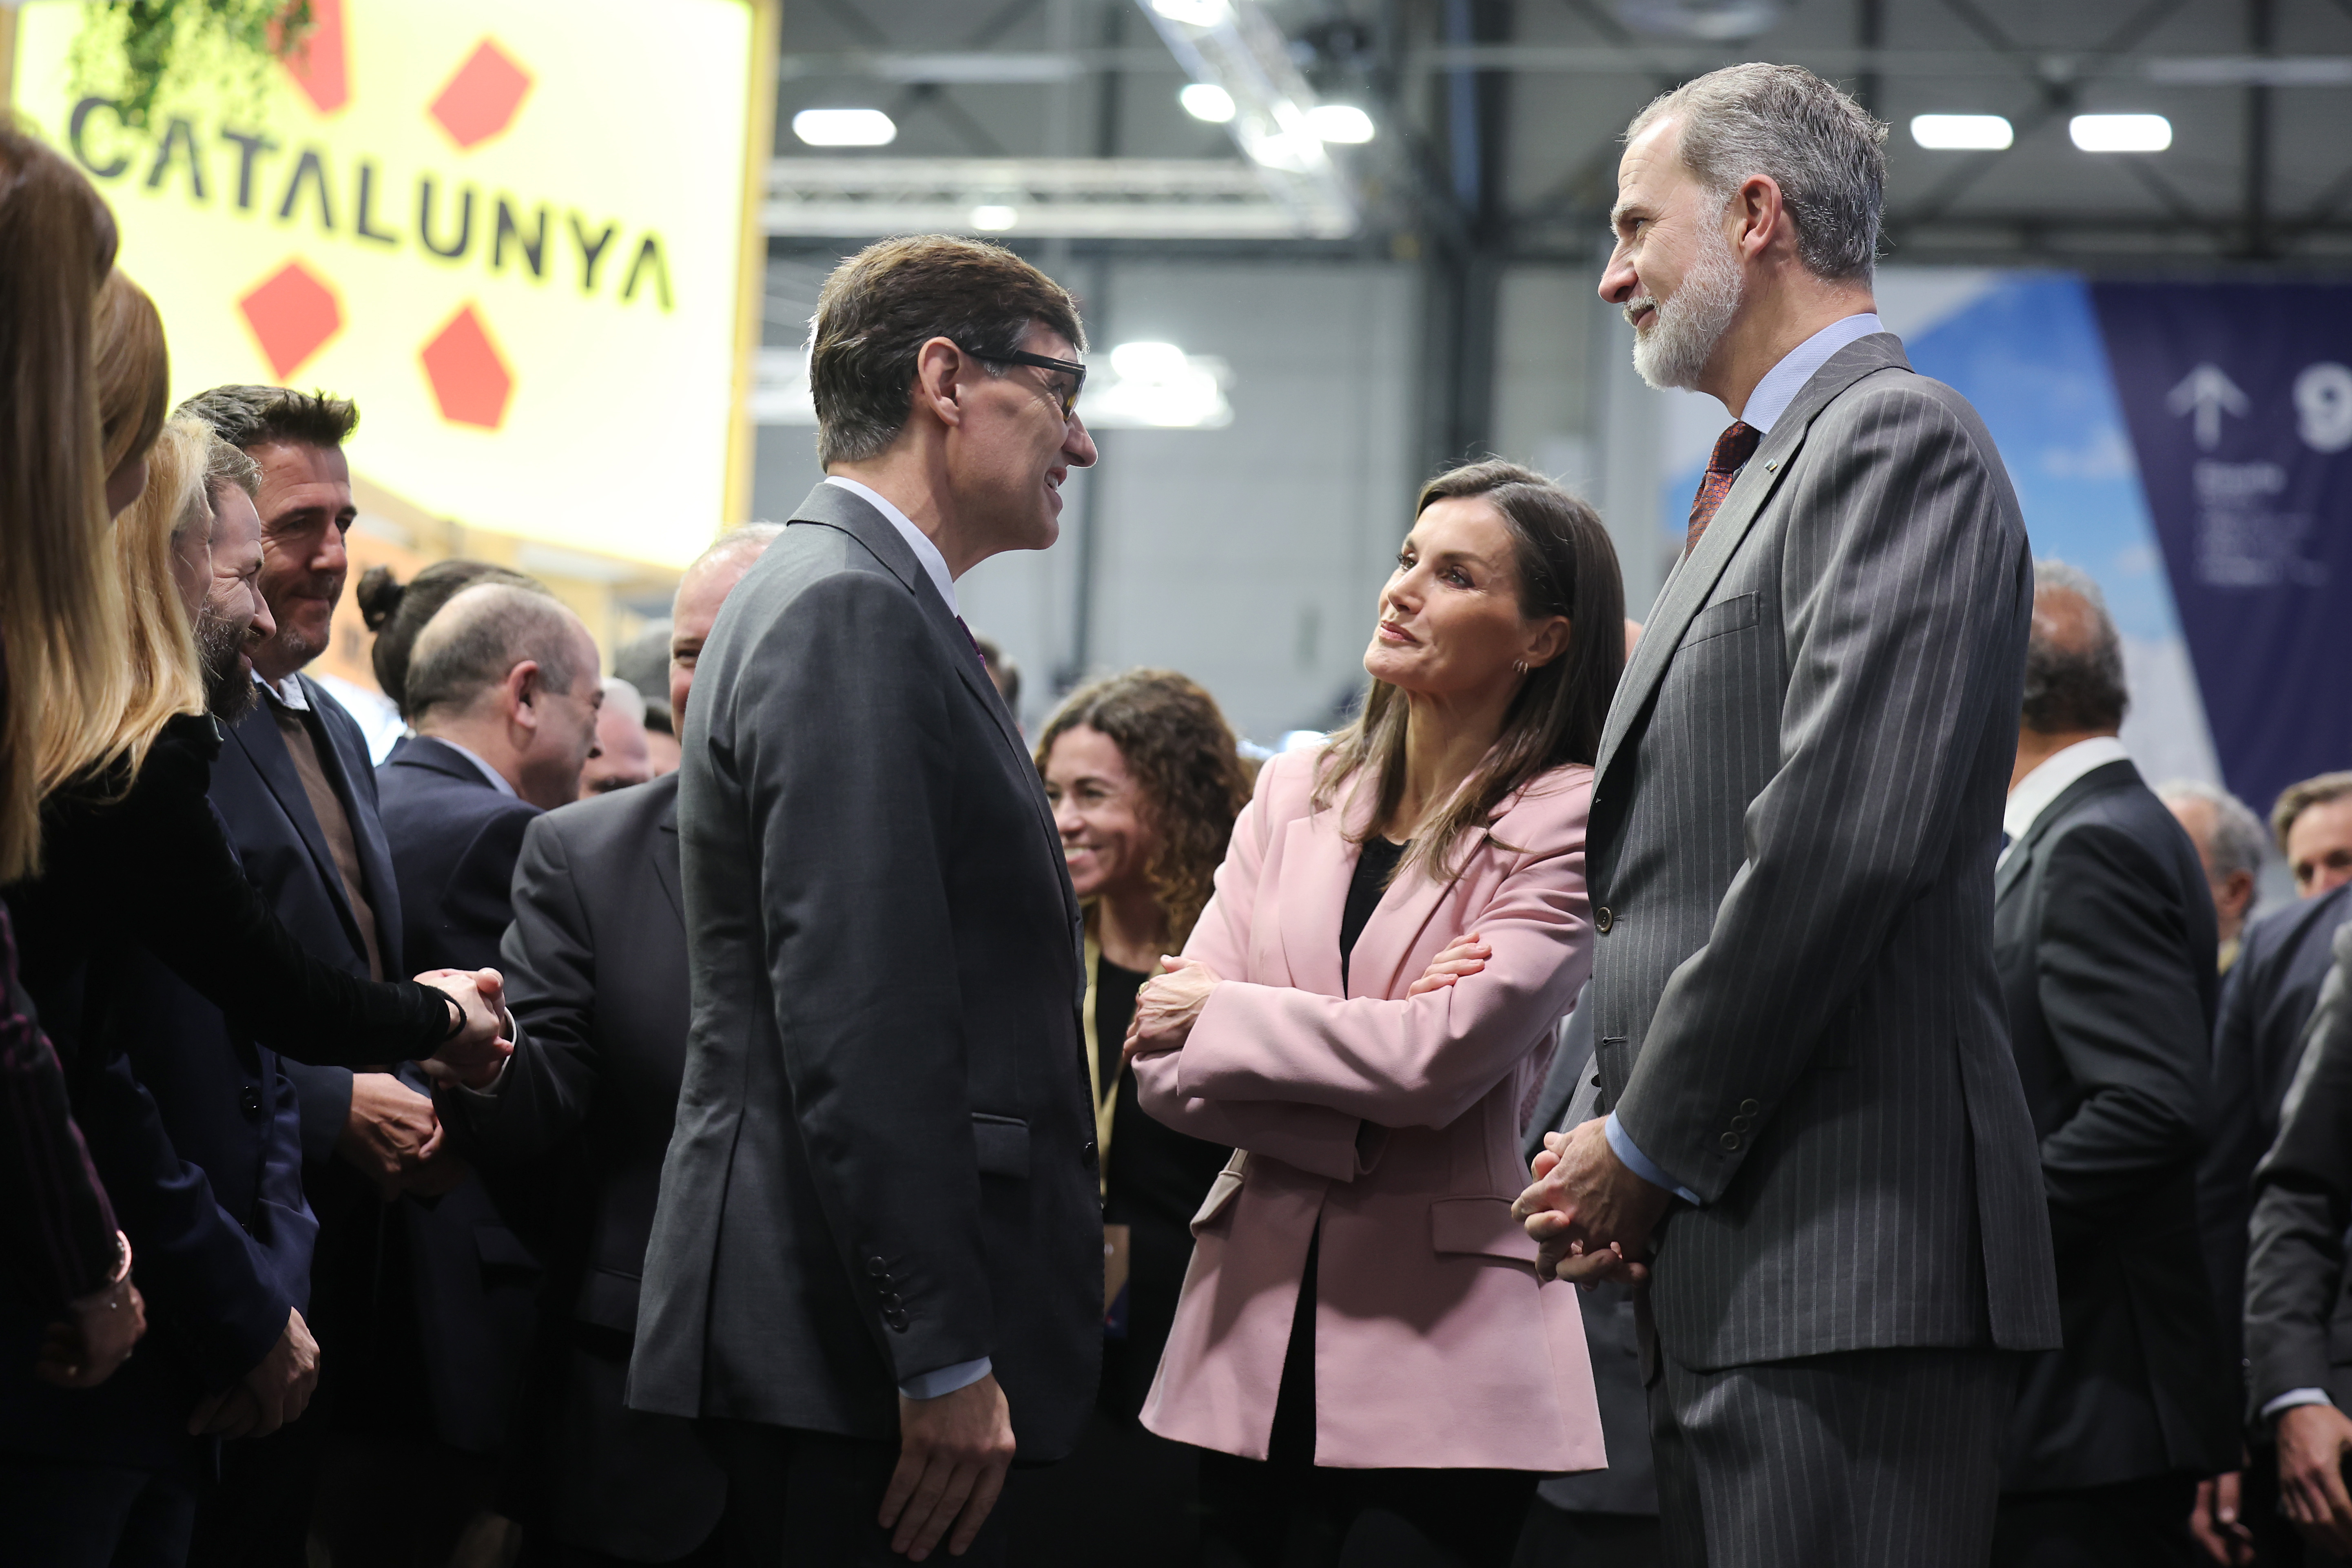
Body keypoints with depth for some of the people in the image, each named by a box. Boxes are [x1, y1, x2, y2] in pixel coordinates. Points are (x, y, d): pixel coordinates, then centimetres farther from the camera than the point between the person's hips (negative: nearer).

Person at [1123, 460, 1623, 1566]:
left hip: (1444, 1345, -4)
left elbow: (1438, 1060, -17)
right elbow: (1166, 1068, 2)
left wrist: (1219, 1016, -4)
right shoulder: (1295, 792, 10)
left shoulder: (1565, 824, -4)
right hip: (1253, 1331, 4)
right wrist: (1356, 1115, -13)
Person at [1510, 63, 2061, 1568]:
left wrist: (1652, 1149, -12)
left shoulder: (1899, 440, -8)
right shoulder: (1765, 481, 22)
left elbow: (1849, 836, -19)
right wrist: (1630, 1151, 7)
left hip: (1847, 1264, -10)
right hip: (1731, 1267, 10)